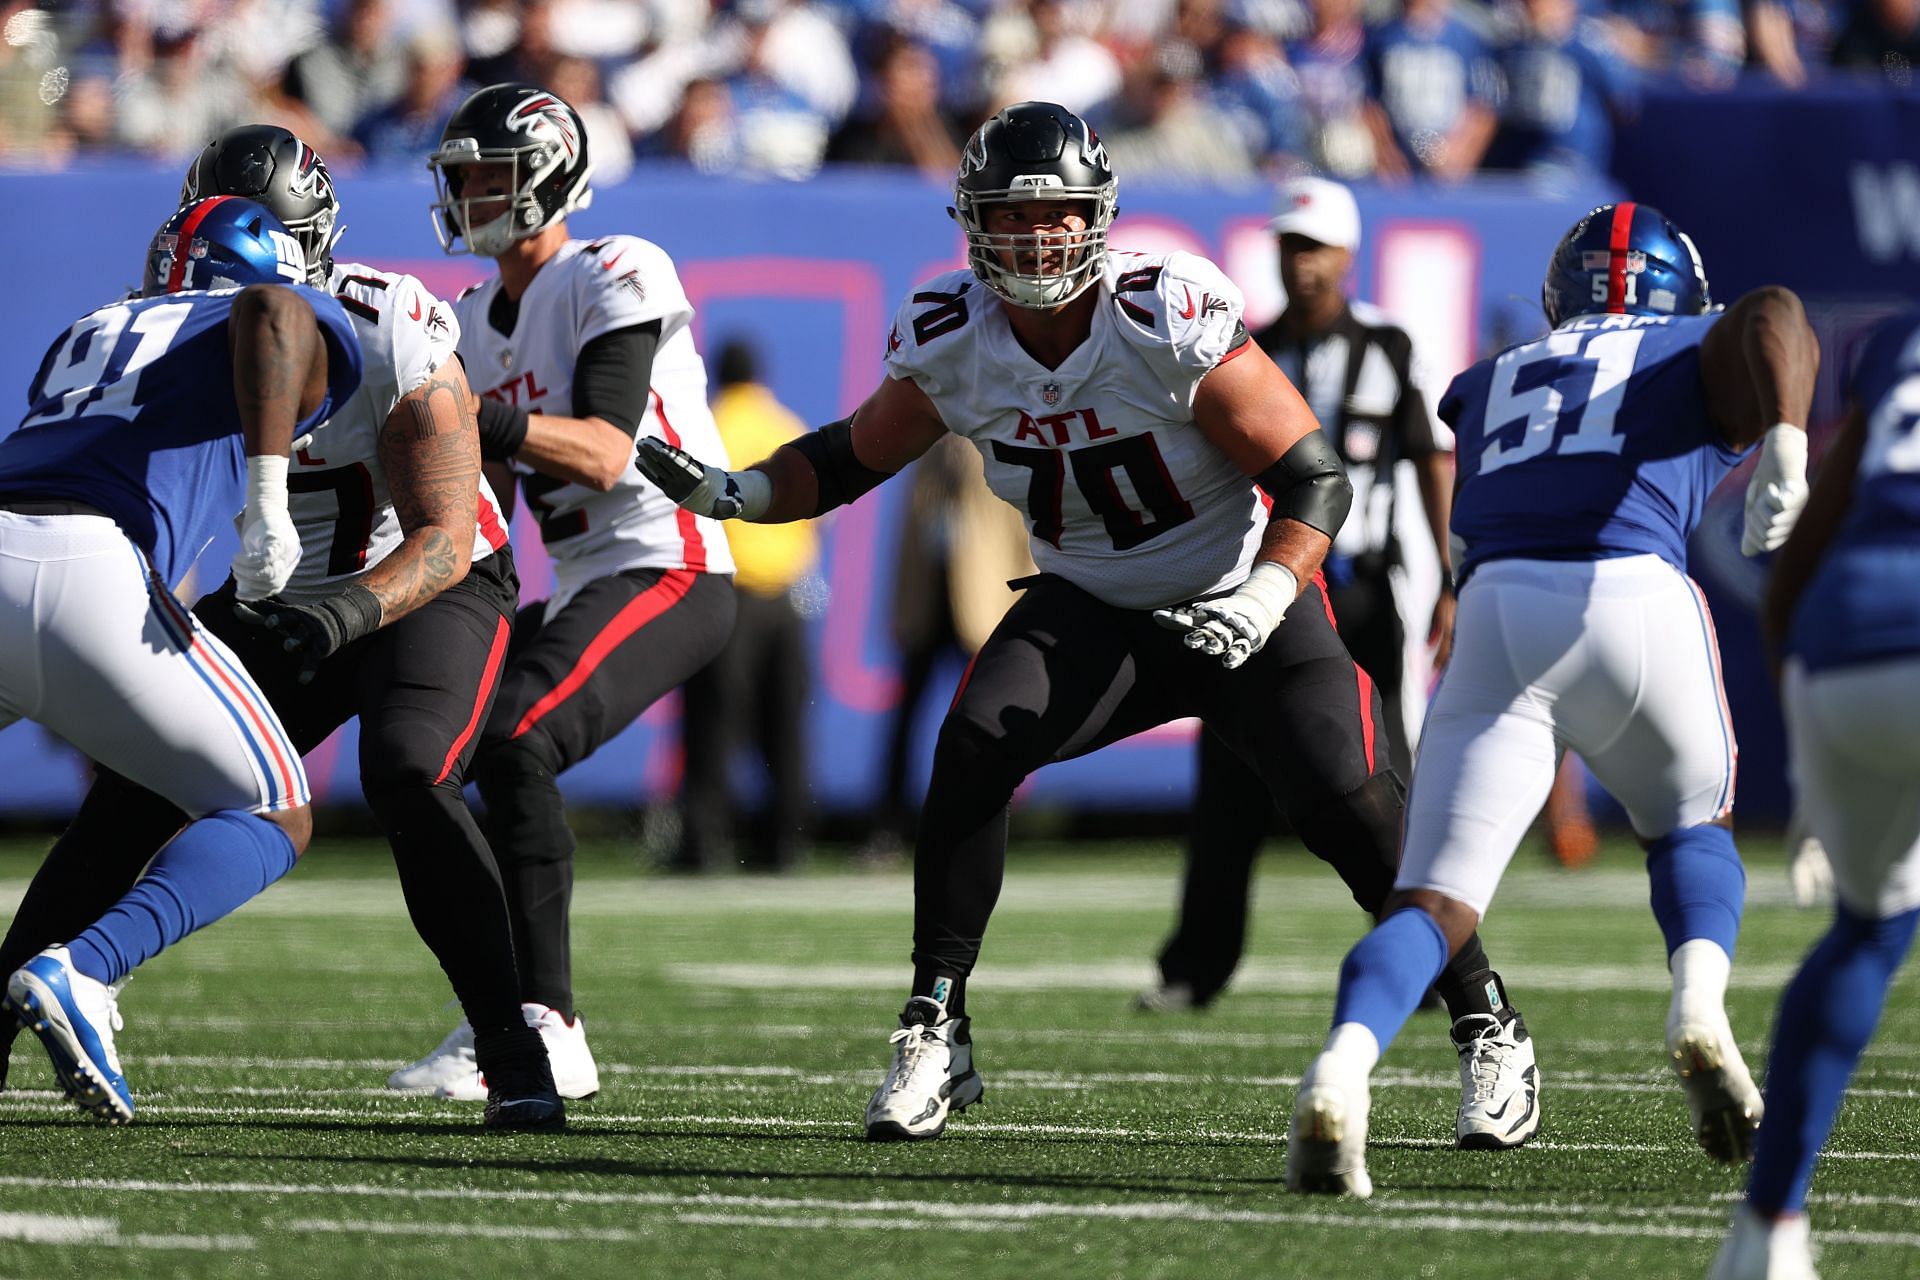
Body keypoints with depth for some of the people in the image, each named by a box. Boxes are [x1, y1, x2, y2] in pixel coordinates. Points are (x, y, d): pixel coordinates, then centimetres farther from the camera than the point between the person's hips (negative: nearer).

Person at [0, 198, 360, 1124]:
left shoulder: (87, 335, 35)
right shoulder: (312, 336, 18)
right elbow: (269, 312, -6)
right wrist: (269, 504, -11)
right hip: (87, 579, -5)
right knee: (275, 819, 11)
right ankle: (81, 972, -14)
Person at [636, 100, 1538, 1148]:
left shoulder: (1171, 318, -25)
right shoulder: (952, 339, -10)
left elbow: (1314, 480, -20)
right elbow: (856, 456, 6)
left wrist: (1259, 606, -33)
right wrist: (734, 493, -11)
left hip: (1240, 595, -4)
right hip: (1092, 613, 4)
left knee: (1345, 804, -19)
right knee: (972, 749, -21)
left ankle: (1490, 1028, 0)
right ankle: (935, 1032, -10)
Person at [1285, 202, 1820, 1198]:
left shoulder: (1489, 384, 33)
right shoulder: (1698, 355, 22)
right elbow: (1773, 316, 0)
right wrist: (1786, 442, -18)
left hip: (1496, 612, 1)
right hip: (1635, 592, -1)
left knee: (1435, 900, -1)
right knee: (1693, 827, 26)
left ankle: (1340, 1073, -31)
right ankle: (1699, 1010, -4)